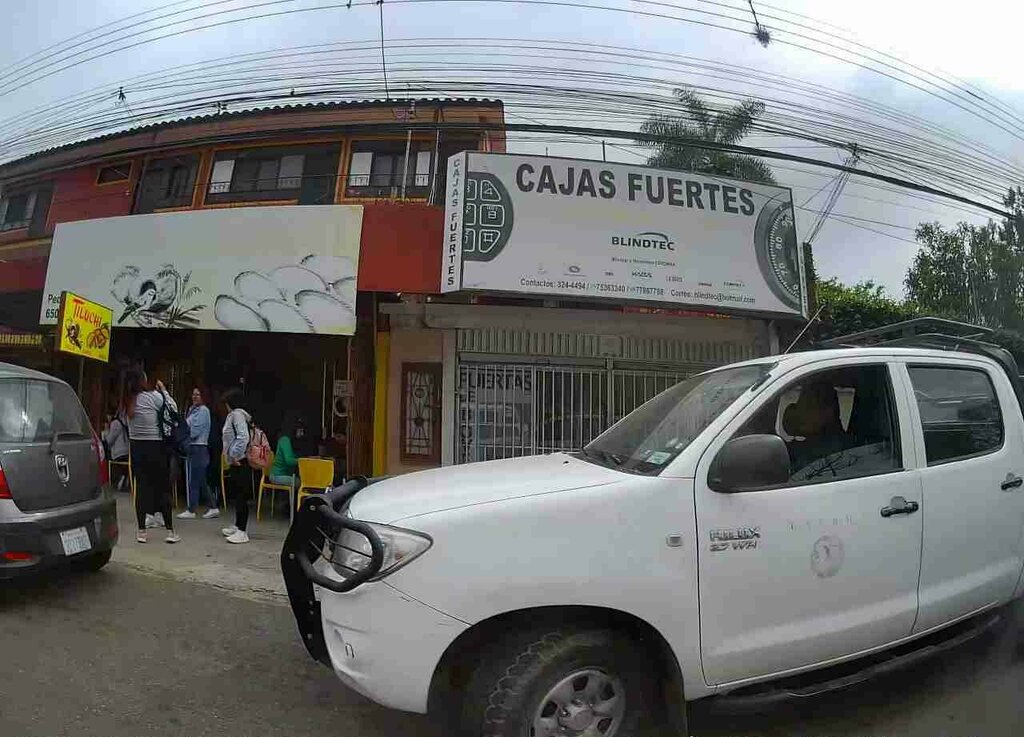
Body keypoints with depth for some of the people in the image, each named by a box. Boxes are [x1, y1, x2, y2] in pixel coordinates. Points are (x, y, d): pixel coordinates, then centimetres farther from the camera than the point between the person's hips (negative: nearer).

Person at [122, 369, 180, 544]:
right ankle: (170, 531, 7)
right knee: (163, 487, 3)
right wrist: (164, 390, 3)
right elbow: (173, 410, -4)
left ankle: (141, 531, 12)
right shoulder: (153, 396, -13)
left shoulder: (127, 402, 3)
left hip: (137, 447, 5)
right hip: (156, 447, -5)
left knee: (141, 487, 9)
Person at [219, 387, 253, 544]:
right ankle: (237, 526, 27)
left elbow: (243, 437, -24)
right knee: (237, 495, 17)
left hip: (239, 462, -10)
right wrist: (232, 457, 17)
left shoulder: (237, 414, -12)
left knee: (241, 496, -9)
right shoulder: (233, 415, 18)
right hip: (234, 463, 10)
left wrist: (235, 455, -20)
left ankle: (243, 532, -7)